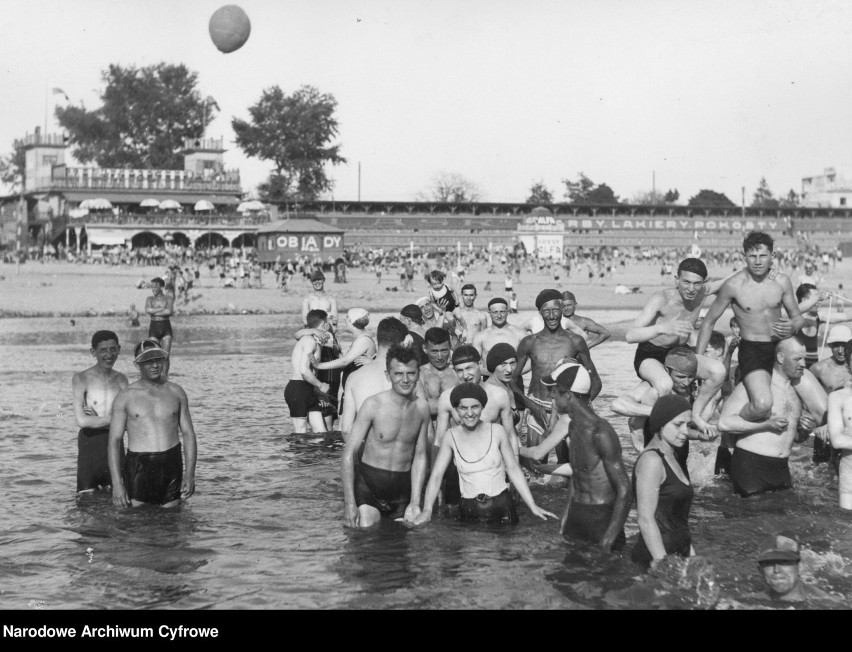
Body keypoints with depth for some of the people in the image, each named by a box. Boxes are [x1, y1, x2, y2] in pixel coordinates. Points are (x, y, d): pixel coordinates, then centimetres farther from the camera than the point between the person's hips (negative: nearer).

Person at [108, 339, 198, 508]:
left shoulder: (176, 392, 9)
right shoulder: (125, 397, 1)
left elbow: (188, 434, 10)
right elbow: (114, 441, -1)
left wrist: (190, 474, 0)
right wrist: (116, 483, -10)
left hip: (172, 468, 2)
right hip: (138, 467, -2)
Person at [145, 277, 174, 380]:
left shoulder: (168, 298, 6)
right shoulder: (150, 299, 11)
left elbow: (170, 312, -12)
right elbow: (148, 310, -10)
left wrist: (155, 312, -6)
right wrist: (163, 309, -9)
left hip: (166, 326, -1)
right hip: (154, 327, 1)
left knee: (166, 355, -4)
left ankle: (164, 376, 2)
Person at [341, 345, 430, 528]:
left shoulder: (422, 407, 1)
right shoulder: (373, 404, -12)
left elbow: (420, 457, 7)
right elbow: (349, 454, -11)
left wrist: (415, 503, 1)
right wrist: (349, 503, -16)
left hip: (403, 488, 4)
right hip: (367, 485, -4)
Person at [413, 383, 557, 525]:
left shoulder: (496, 431, -2)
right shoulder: (451, 437, -1)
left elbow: (513, 469, 2)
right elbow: (436, 475, -2)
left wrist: (533, 506, -3)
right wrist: (427, 510, -16)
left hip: (501, 506, -1)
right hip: (468, 510, 1)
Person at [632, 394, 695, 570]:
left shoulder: (671, 457, 15)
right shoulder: (651, 460, -13)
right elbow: (645, 519, -17)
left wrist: (690, 553, 18)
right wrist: (661, 562, -20)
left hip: (678, 554, 8)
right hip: (657, 556, -8)